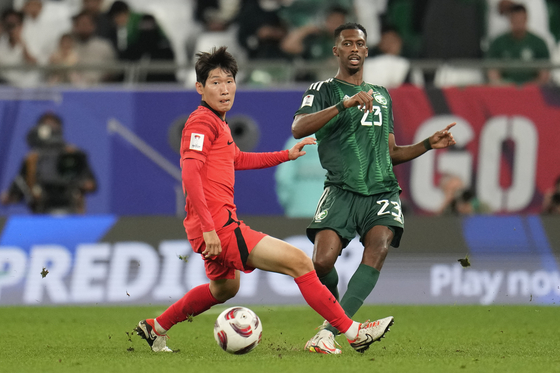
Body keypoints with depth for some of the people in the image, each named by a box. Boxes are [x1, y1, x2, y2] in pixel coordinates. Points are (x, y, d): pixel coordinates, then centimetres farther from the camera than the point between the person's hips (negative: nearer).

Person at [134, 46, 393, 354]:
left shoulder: (218, 122, 18)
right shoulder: (202, 121, -13)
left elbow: (237, 159, 37)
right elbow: (190, 175, -22)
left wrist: (286, 155, 34)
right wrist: (208, 228, -27)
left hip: (220, 224, 11)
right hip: (217, 224, -11)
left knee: (224, 288, 35)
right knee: (298, 261, -13)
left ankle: (156, 328, 42)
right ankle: (353, 333, -11)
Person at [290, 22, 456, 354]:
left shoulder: (382, 95, 26)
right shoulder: (324, 90, 9)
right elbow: (298, 129, -12)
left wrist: (429, 144, 17)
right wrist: (346, 103, -21)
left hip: (383, 190, 3)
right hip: (341, 190, -3)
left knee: (378, 247, -27)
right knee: (323, 260, -23)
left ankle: (329, 330, -33)